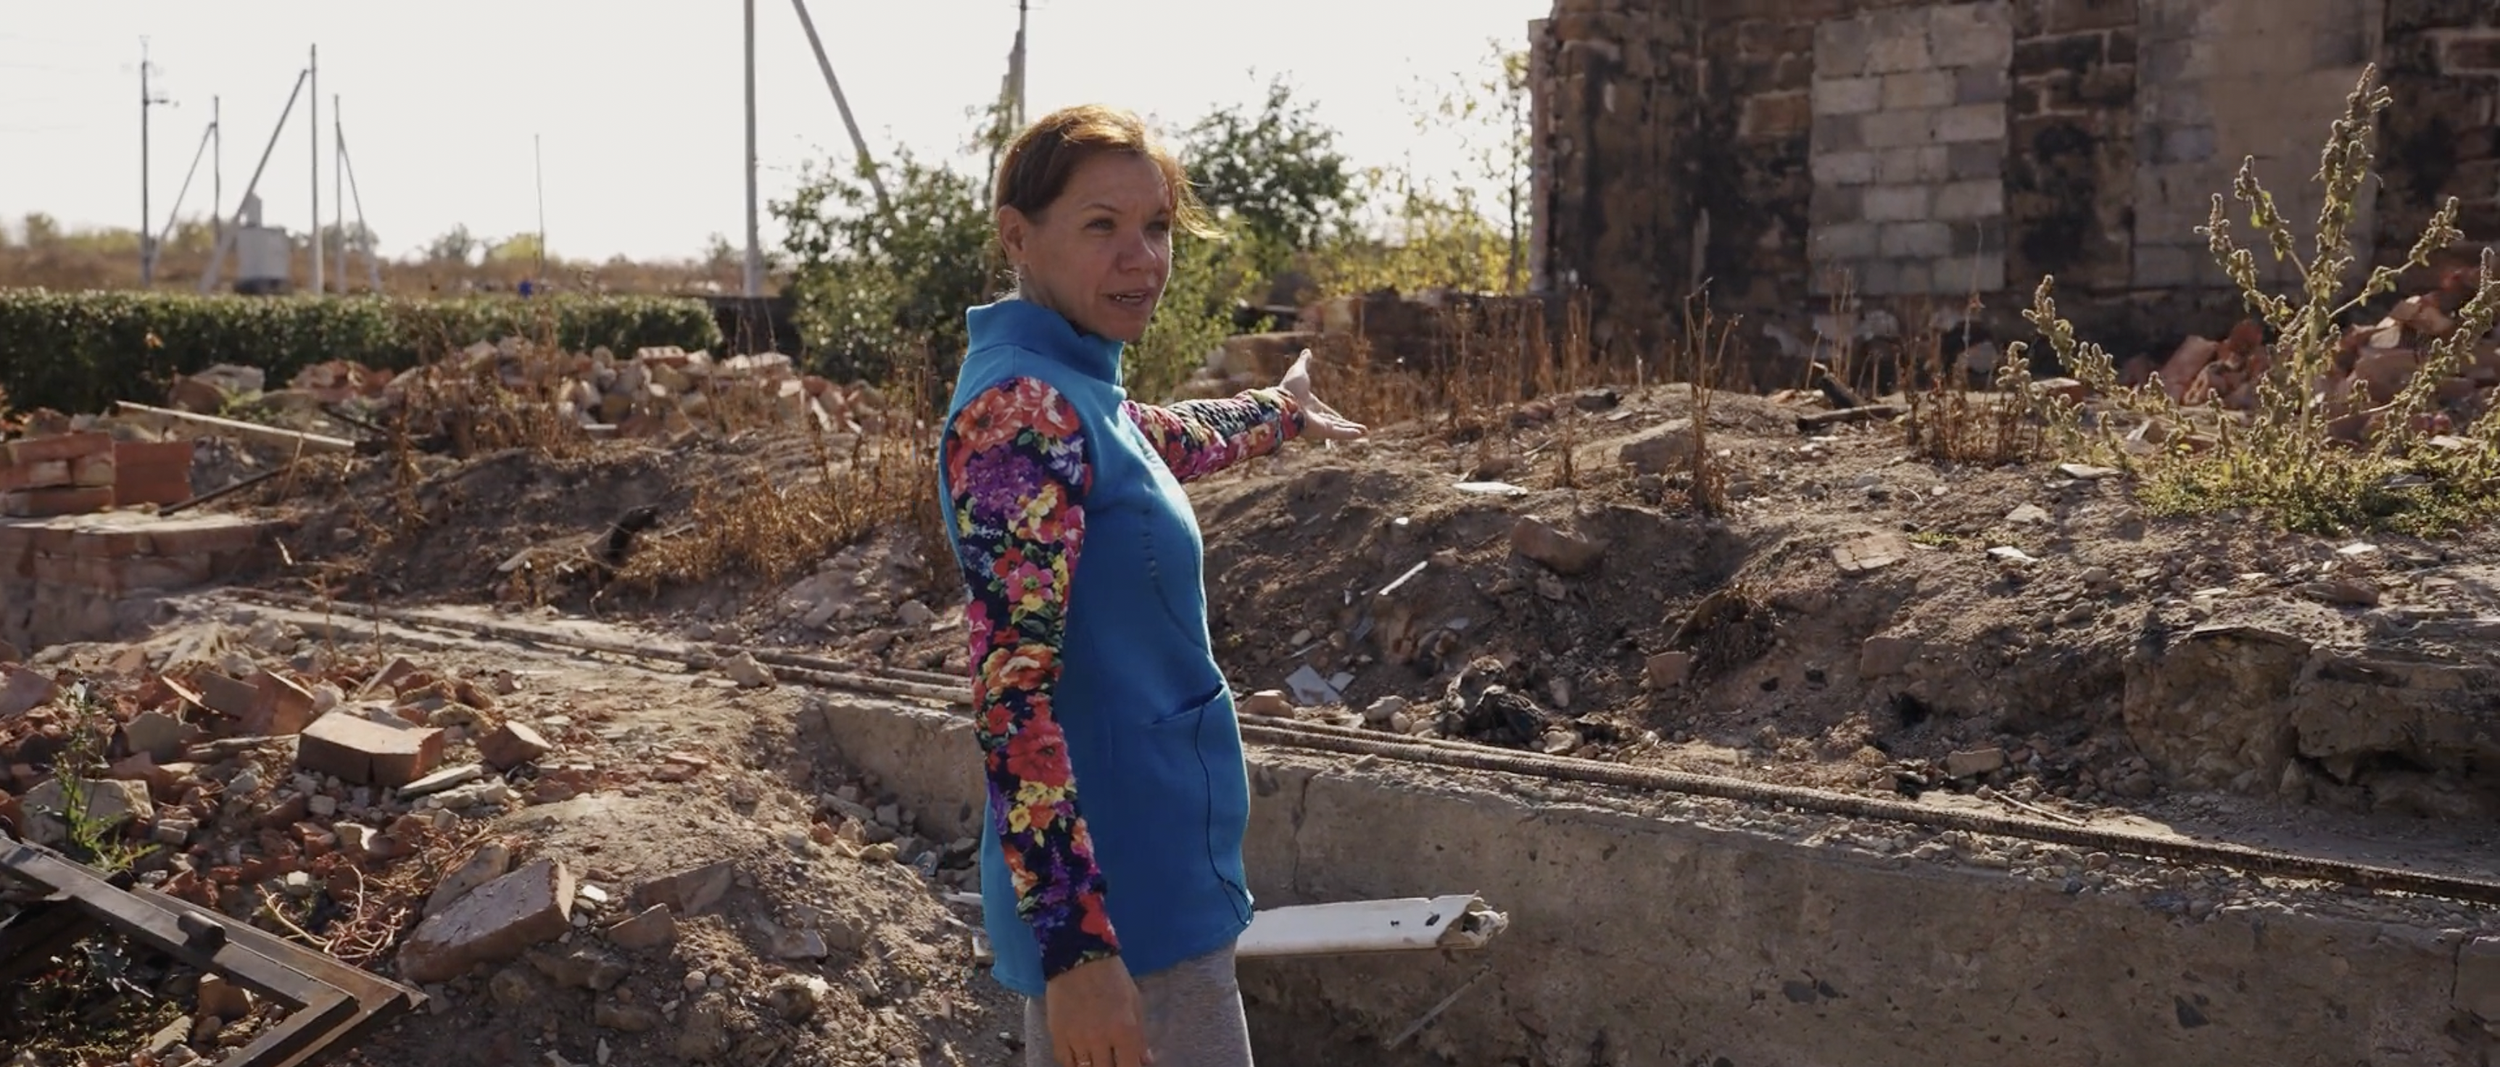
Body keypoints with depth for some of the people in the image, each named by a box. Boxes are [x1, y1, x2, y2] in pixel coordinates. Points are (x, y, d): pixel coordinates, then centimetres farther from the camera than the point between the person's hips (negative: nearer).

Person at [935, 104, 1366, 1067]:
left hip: (1163, 881, 10)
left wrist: (1282, 414, 52)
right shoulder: (1020, 408, -19)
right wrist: (1075, 941, -28)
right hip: (1120, 906, -10)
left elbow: (1171, 441, 34)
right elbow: (1011, 694, -25)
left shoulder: (1069, 393, 9)